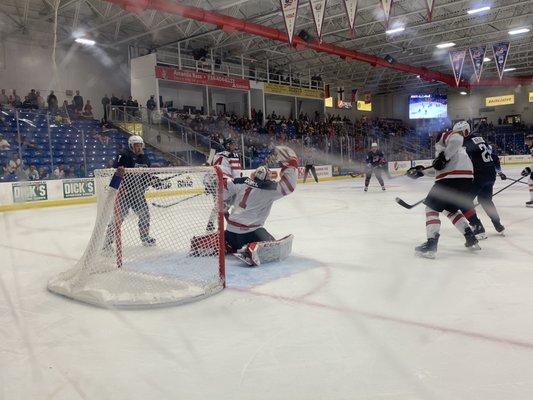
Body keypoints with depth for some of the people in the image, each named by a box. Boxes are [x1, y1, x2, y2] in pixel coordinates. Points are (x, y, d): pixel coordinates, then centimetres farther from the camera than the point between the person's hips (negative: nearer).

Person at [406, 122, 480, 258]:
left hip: (452, 179, -9)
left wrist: (443, 156, -16)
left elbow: (457, 139, -17)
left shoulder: (445, 135, 8)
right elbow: (439, 169, 31)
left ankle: (431, 244, -9)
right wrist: (421, 171, 31)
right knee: (451, 210, 26)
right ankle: (471, 239, 19)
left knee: (431, 207, 2)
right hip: (467, 179, 9)